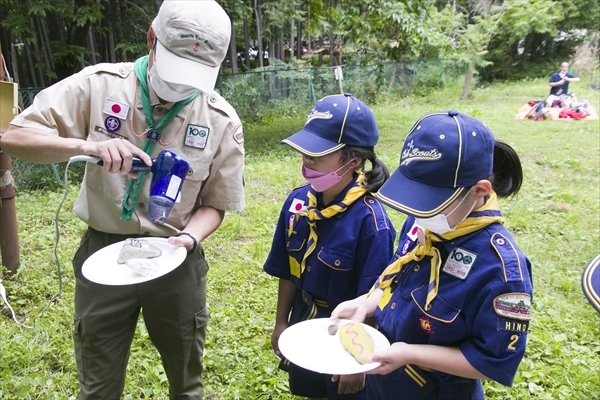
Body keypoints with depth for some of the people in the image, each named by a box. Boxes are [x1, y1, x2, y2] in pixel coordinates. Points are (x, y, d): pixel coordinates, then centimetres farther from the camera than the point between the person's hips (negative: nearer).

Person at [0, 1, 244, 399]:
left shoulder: (222, 121, -9)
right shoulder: (98, 85, -10)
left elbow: (214, 204, -1)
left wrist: (189, 237, -23)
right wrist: (87, 146, -31)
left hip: (176, 260, 1)